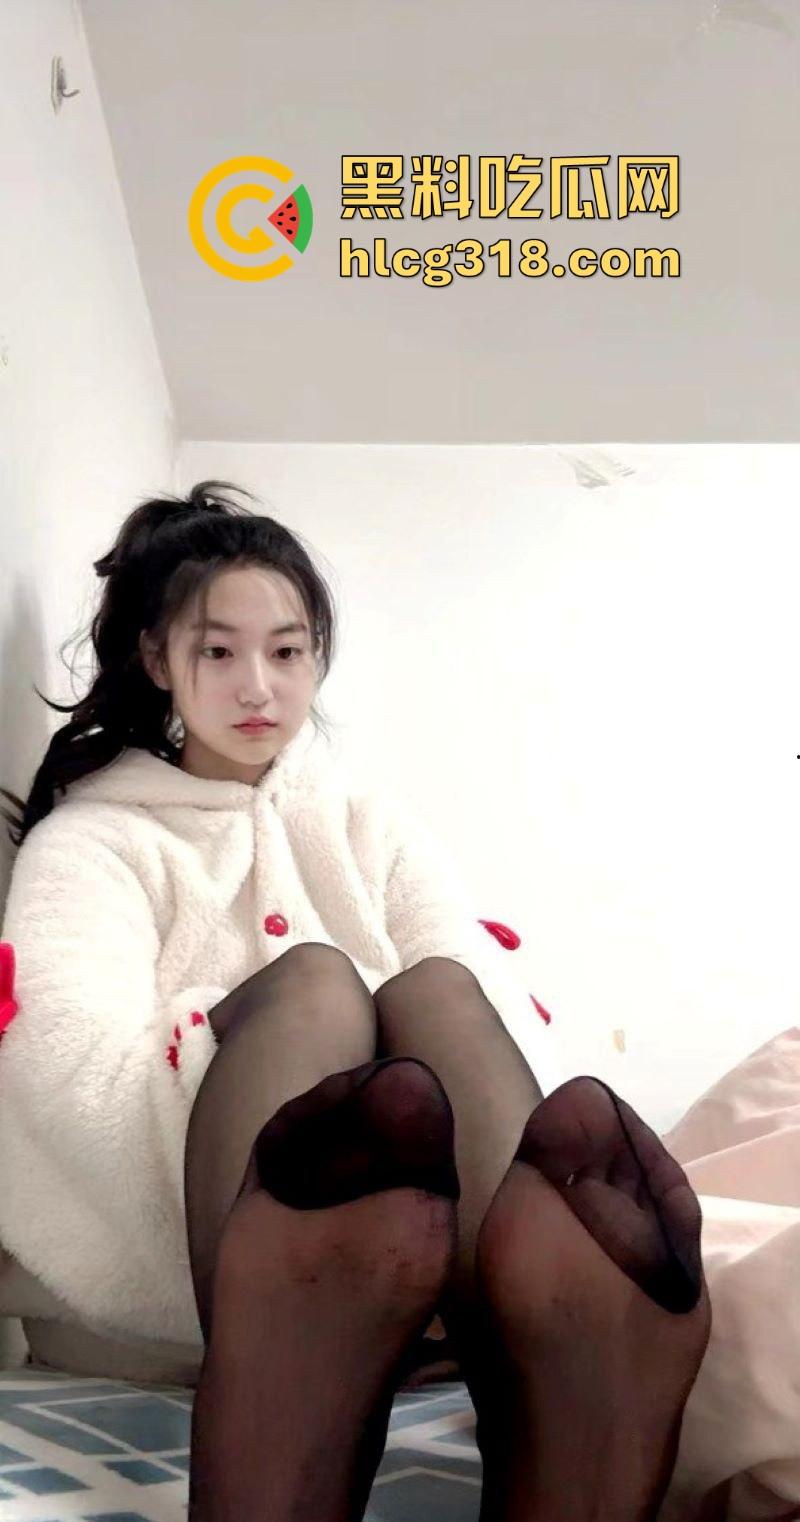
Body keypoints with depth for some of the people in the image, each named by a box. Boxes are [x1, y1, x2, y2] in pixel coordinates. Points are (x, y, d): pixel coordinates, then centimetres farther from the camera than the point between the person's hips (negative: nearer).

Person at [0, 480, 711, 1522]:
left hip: (425, 1206, 2)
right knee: (311, 981, -30)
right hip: (176, 1214, -2)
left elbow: (496, 1020, 5)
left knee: (440, 995, -29)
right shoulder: (91, 842, 14)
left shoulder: (371, 826, 22)